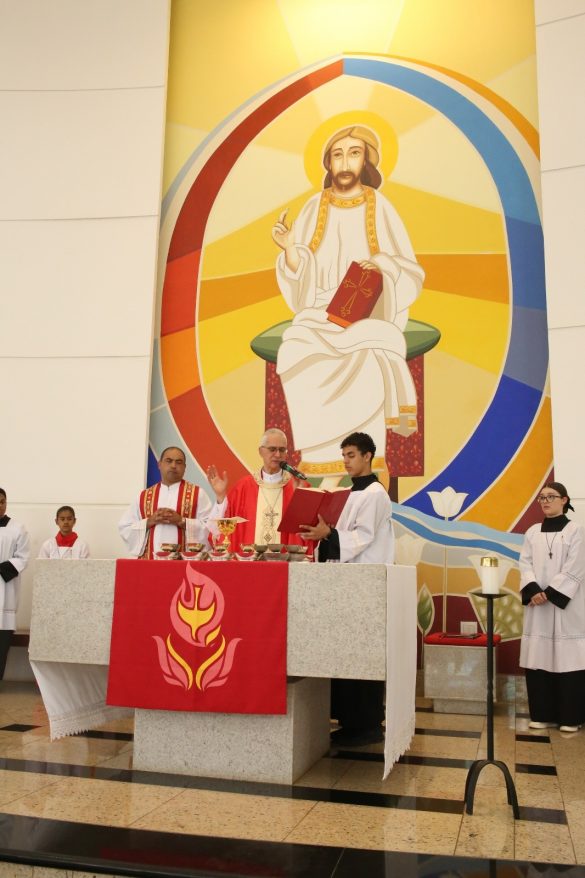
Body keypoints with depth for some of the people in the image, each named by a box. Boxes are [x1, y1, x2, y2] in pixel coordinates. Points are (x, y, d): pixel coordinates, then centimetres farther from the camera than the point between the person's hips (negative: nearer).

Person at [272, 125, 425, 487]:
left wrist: (384, 262, -19)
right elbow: (300, 276, 2)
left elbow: (411, 275, 1)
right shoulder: (314, 209, 5)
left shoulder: (381, 208, 2)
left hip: (368, 313, -1)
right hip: (320, 313, 1)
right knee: (296, 356, -32)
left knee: (367, 360, -36)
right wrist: (289, 249, -18)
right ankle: (328, 463, -27)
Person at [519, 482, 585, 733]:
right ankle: (542, 715, 12)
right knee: (538, 659, 2)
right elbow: (525, 564, 4)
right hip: (537, 604, 4)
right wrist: (533, 591, -13)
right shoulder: (532, 532, 11)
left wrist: (549, 593, -14)